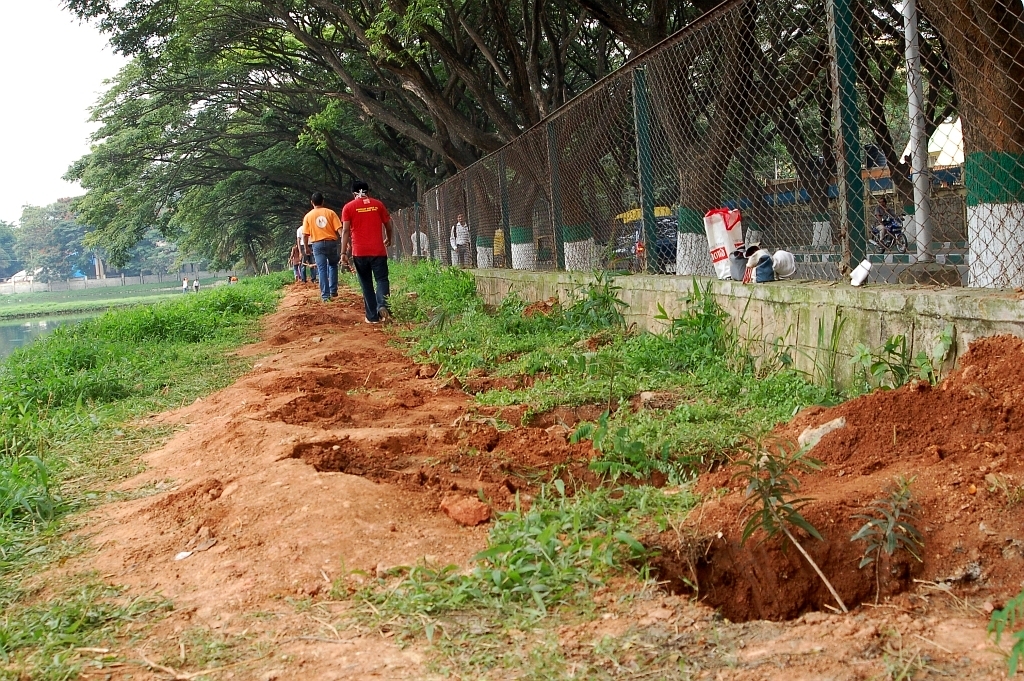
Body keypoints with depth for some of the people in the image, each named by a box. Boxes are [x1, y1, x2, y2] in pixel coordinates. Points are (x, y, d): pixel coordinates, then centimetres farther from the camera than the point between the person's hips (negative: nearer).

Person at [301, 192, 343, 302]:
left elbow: (305, 235, 0)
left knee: (322, 269, 1)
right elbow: (339, 229, -5)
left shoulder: (308, 216, 2)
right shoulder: (330, 213, 2)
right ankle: (333, 290, 17)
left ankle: (325, 295, -3)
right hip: (331, 242, 1)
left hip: (318, 244, -1)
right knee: (333, 265, 21)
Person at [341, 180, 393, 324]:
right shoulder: (378, 204, 7)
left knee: (366, 284, 8)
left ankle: (372, 316, 6)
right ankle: (382, 305, -21)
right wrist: (388, 240, 31)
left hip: (359, 252, 0)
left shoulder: (349, 207, 2)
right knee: (382, 279, 5)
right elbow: (388, 226, 12)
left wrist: (344, 252, -5)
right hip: (378, 251, 0)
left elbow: (345, 231, -5)